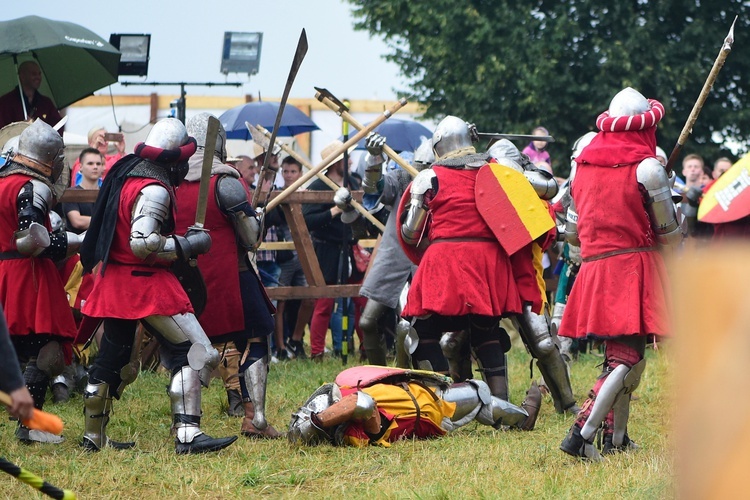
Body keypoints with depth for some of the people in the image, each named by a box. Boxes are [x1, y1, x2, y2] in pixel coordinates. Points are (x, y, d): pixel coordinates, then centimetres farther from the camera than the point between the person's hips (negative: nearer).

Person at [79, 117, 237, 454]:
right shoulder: (154, 190, -17)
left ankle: (93, 437, 28)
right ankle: (187, 434, -17)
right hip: (147, 284, -10)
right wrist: (189, 244, -16)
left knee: (112, 359, 19)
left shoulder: (126, 172, 11)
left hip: (114, 281, 10)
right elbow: (143, 243, -25)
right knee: (195, 353, -8)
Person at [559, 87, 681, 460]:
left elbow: (571, 233, 14)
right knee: (628, 357, -8)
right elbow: (670, 235, -5)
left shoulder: (582, 164, 9)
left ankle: (616, 437, 21)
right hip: (635, 267, -6)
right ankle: (582, 434, -21)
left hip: (593, 270, 6)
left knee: (619, 354, 19)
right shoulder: (646, 167, -9)